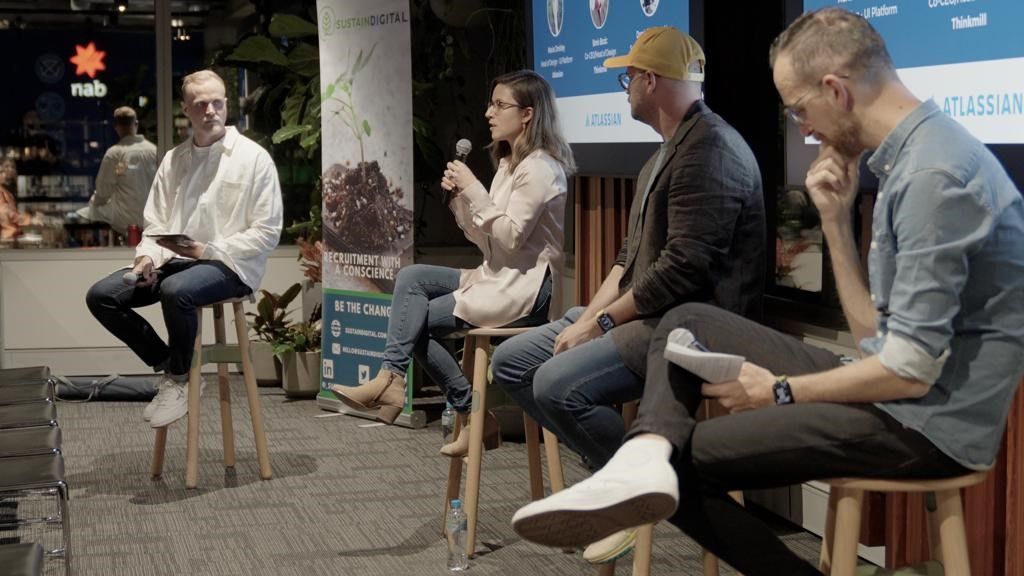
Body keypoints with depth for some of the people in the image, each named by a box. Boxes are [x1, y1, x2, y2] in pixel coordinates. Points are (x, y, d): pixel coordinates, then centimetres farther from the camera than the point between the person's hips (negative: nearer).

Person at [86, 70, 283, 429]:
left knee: (176, 290, -37)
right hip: (175, 261, 6)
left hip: (229, 265, -6)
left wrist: (209, 250, -18)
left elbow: (268, 232, -9)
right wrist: (147, 257, -11)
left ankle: (179, 379, -11)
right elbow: (155, 223, 12)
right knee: (101, 296, -10)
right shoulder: (173, 160, 11)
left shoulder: (253, 157, -5)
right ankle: (169, 367, 2)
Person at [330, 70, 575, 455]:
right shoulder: (509, 163, 17)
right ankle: (392, 378, -16)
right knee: (412, 277, -6)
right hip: (497, 279, 10)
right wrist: (460, 197, 0)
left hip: (527, 289, -9)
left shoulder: (540, 168, -13)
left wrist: (474, 190, -20)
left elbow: (509, 239, -22)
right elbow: (486, 241, 14)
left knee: (419, 319, -11)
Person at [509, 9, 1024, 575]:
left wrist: (780, 391, -9)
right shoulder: (912, 154, 11)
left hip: (928, 421, -10)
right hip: (896, 390, 10)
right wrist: (835, 217, 4)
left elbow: (910, 369, -22)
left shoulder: (934, 174, -20)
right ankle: (644, 460, -18)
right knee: (689, 323, 3)